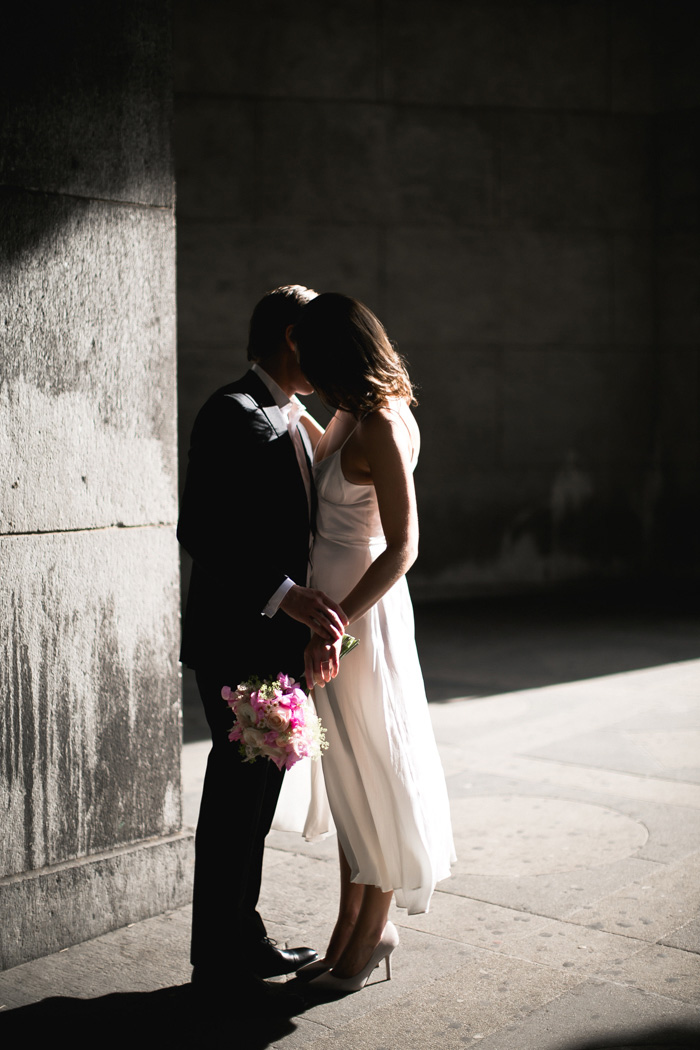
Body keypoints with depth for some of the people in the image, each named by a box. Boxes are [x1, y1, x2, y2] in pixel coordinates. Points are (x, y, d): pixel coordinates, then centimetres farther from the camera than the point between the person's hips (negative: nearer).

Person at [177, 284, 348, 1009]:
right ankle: (218, 960, 13)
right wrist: (282, 592, -27)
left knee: (259, 788, 17)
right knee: (236, 793, 0)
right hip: (237, 642, -9)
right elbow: (199, 530, -23)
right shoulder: (232, 413, -15)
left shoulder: (292, 419, 14)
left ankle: (243, 935, 30)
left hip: (278, 639, 9)